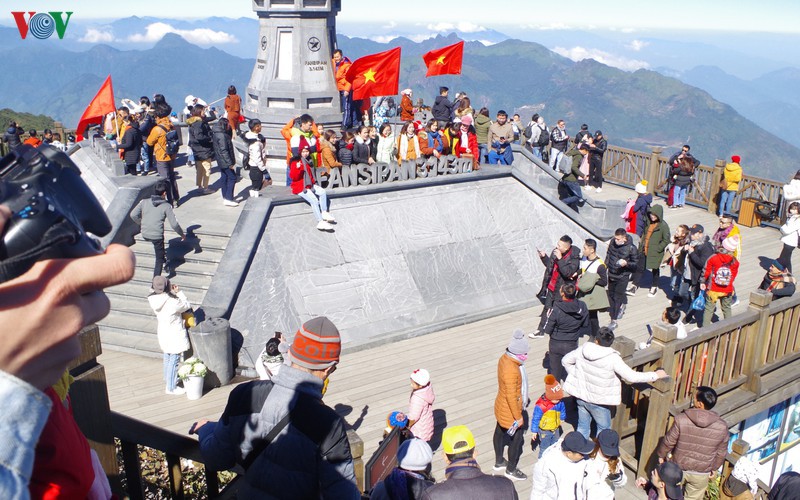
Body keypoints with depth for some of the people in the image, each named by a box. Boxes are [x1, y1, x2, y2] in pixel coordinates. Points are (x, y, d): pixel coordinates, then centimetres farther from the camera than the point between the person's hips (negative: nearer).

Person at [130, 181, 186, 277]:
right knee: (159, 259, 8)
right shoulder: (166, 206, -7)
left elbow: (133, 215, -1)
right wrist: (182, 234, 7)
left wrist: (141, 223, 18)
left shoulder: (144, 202, 2)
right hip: (157, 235, -5)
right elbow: (174, 224, -9)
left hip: (145, 235, 5)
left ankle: (165, 263, 39)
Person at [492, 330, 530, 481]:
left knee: (500, 432, 24)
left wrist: (524, 397, 22)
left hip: (501, 407, 10)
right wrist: (518, 416, -18)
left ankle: (499, 462, 44)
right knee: (516, 437, 8)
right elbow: (511, 396, -28)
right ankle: (511, 470, 26)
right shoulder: (511, 370, -35)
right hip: (510, 411, -9)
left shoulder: (505, 358, -5)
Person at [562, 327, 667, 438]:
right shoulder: (613, 359, -24)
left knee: (582, 425, 22)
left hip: (580, 395, 5)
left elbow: (565, 360, 3)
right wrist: (655, 375, -12)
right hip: (598, 401, -5)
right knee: (604, 429, 19)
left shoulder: (583, 349, -10)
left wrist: (574, 375, 13)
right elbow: (632, 377, -23)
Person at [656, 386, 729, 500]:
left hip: (678, 469, -1)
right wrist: (714, 468, 14)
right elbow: (721, 453, -4)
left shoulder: (681, 419, -26)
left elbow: (668, 441, -13)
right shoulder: (722, 427, -19)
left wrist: (661, 455, 6)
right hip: (701, 474, 1)